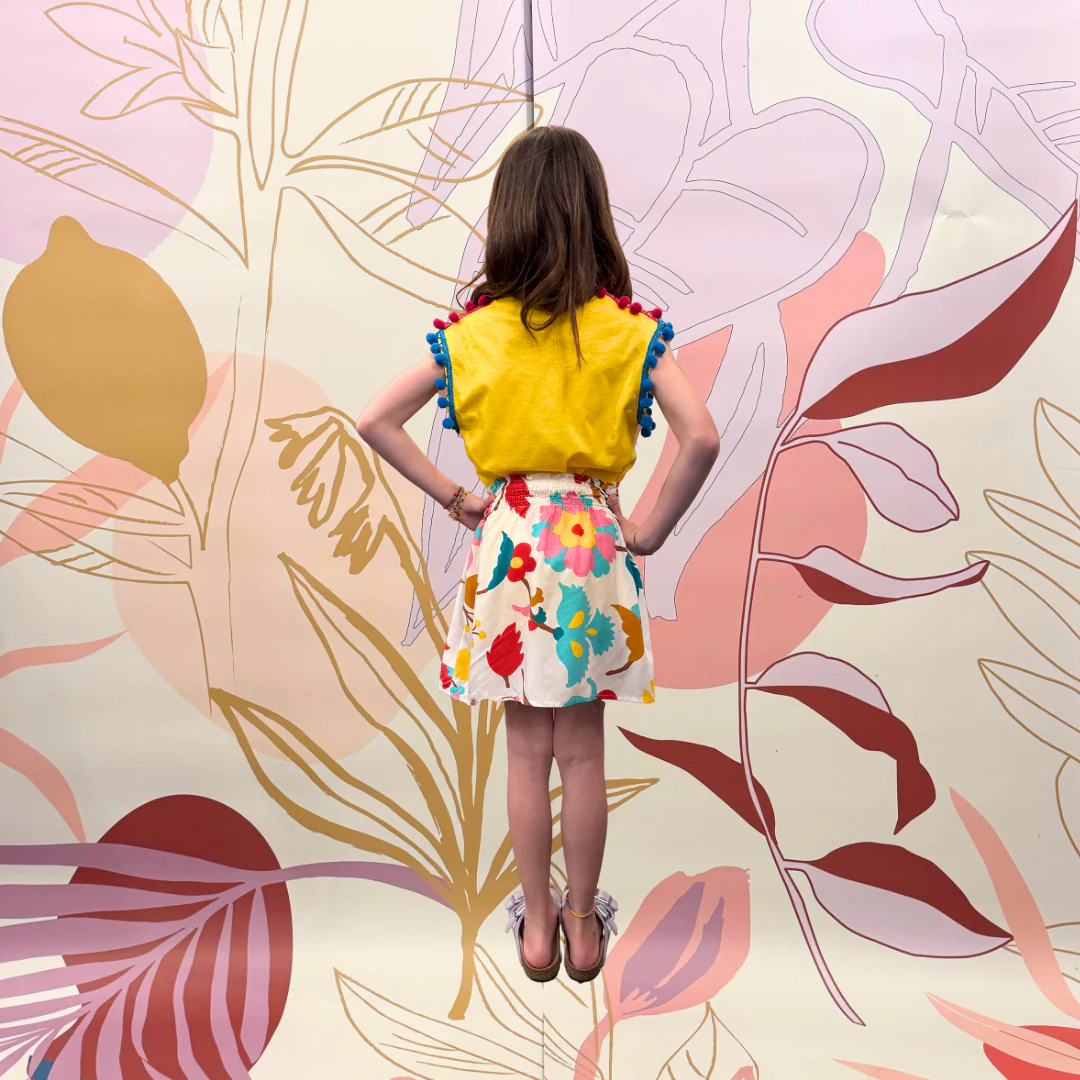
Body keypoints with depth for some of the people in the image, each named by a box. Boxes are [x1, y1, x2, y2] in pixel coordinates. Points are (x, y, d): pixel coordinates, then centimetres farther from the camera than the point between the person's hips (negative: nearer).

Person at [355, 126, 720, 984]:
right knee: (583, 753, 13)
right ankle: (583, 926, 31)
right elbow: (701, 437, -18)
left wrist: (454, 497, 0)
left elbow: (377, 421, -6)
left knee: (527, 751, 14)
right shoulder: (628, 328, -8)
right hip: (593, 542, 0)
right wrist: (651, 530, -6)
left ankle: (537, 926, 30)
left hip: (508, 541, 1)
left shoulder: (472, 329, -4)